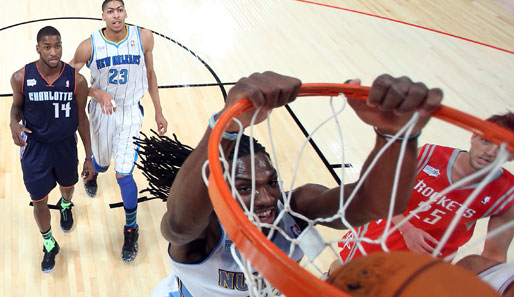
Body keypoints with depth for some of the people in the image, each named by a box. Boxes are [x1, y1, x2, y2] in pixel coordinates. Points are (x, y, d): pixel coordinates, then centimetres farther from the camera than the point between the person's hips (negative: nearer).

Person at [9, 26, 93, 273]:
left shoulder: (77, 80, -19)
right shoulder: (21, 77, -19)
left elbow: (81, 117, -6)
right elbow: (17, 104, 2)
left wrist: (89, 157, -2)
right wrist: (14, 122, -23)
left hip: (66, 146, 1)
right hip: (34, 148, -1)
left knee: (67, 185, 28)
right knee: (39, 202, 9)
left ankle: (66, 206, 66)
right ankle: (49, 245, 36)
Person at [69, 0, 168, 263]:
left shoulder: (143, 38, -12)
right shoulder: (89, 46, -16)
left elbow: (150, 74, 1)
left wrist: (158, 112, 5)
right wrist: (97, 93, -24)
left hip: (130, 113, -1)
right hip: (101, 112, 1)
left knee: (123, 174, -6)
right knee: (102, 163, 22)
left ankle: (131, 229, 16)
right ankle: (93, 172, 64)